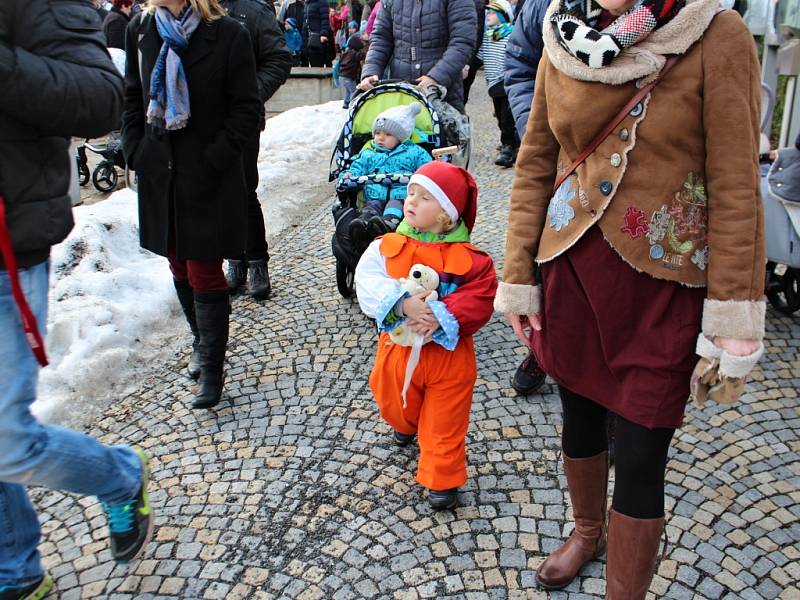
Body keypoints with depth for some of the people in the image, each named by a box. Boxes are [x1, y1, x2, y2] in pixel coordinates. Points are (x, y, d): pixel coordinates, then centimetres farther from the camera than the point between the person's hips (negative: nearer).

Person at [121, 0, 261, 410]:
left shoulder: (228, 34, -9)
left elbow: (247, 110, -10)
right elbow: (132, 97, 13)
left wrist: (213, 161, -16)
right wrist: (136, 154, 4)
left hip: (209, 178, -5)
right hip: (159, 173, 5)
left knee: (204, 273, -2)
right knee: (180, 268, 14)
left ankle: (211, 368, 10)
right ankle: (203, 344, 35)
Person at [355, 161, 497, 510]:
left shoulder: (467, 258, -12)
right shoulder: (388, 246, -6)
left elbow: (478, 300, -15)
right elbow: (367, 284, -16)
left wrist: (441, 318, -28)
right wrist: (402, 304, -31)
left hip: (448, 353, -3)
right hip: (399, 348, 3)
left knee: (444, 422, 8)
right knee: (395, 403, 27)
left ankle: (442, 479, 27)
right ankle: (406, 426, 62)